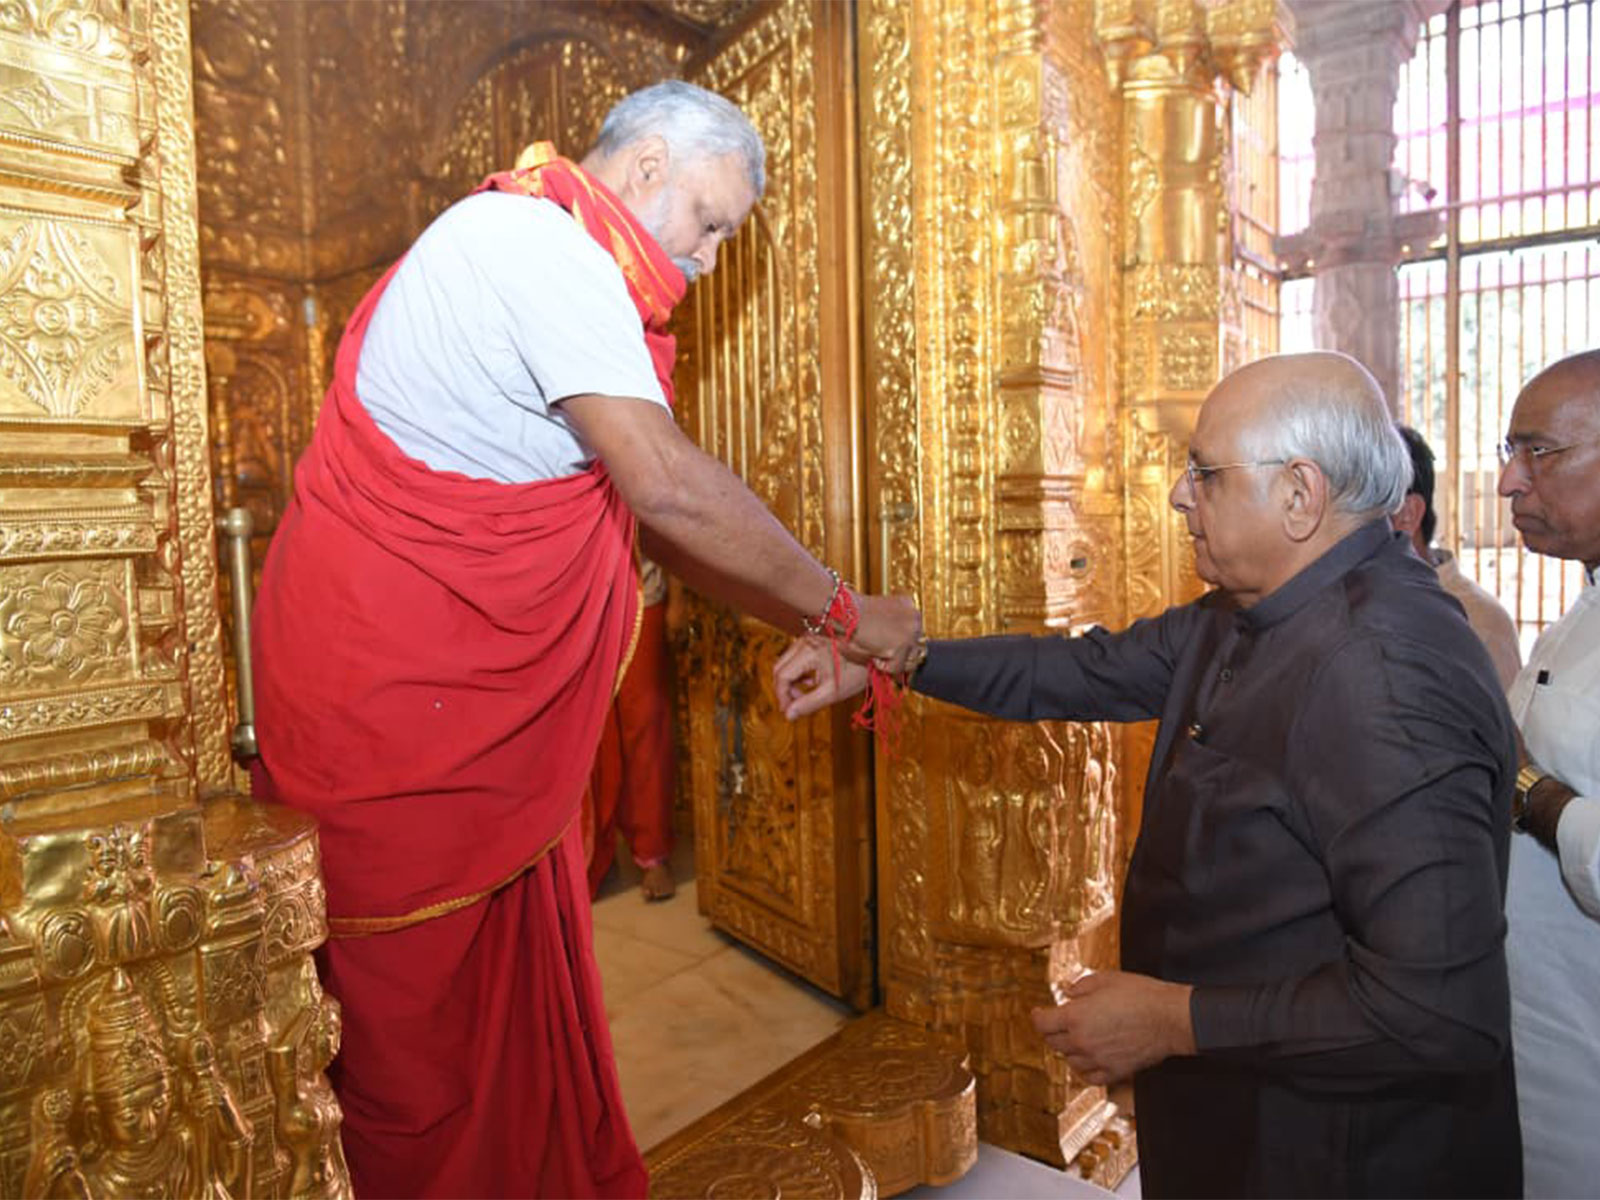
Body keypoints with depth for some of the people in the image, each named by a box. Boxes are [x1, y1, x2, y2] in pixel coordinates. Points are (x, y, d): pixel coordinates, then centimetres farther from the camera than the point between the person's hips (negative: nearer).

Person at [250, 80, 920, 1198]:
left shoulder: (557, 260, 15)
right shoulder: (536, 237, -16)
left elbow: (650, 513, 12)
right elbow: (671, 489, -26)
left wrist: (804, 630, 5)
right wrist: (844, 611, -14)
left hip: (482, 692, 10)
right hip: (389, 684, -10)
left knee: (519, 966, 19)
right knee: (414, 994, 8)